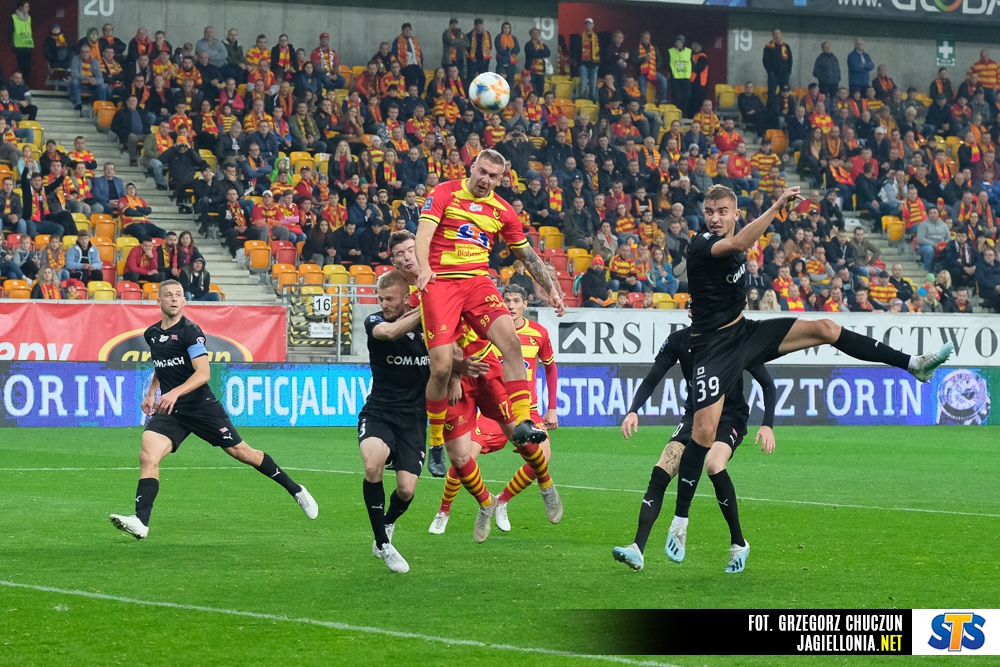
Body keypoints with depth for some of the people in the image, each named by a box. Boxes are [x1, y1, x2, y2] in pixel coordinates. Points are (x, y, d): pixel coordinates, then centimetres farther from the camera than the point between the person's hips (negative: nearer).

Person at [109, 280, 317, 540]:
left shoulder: (190, 331, -11)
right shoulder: (151, 334, 10)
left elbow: (203, 373, -21)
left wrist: (175, 392, -34)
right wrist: (151, 393, 15)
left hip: (201, 406, -5)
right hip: (168, 411, 5)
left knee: (240, 451, 1)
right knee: (148, 457, -17)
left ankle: (296, 490, 17)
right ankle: (140, 522, -23)